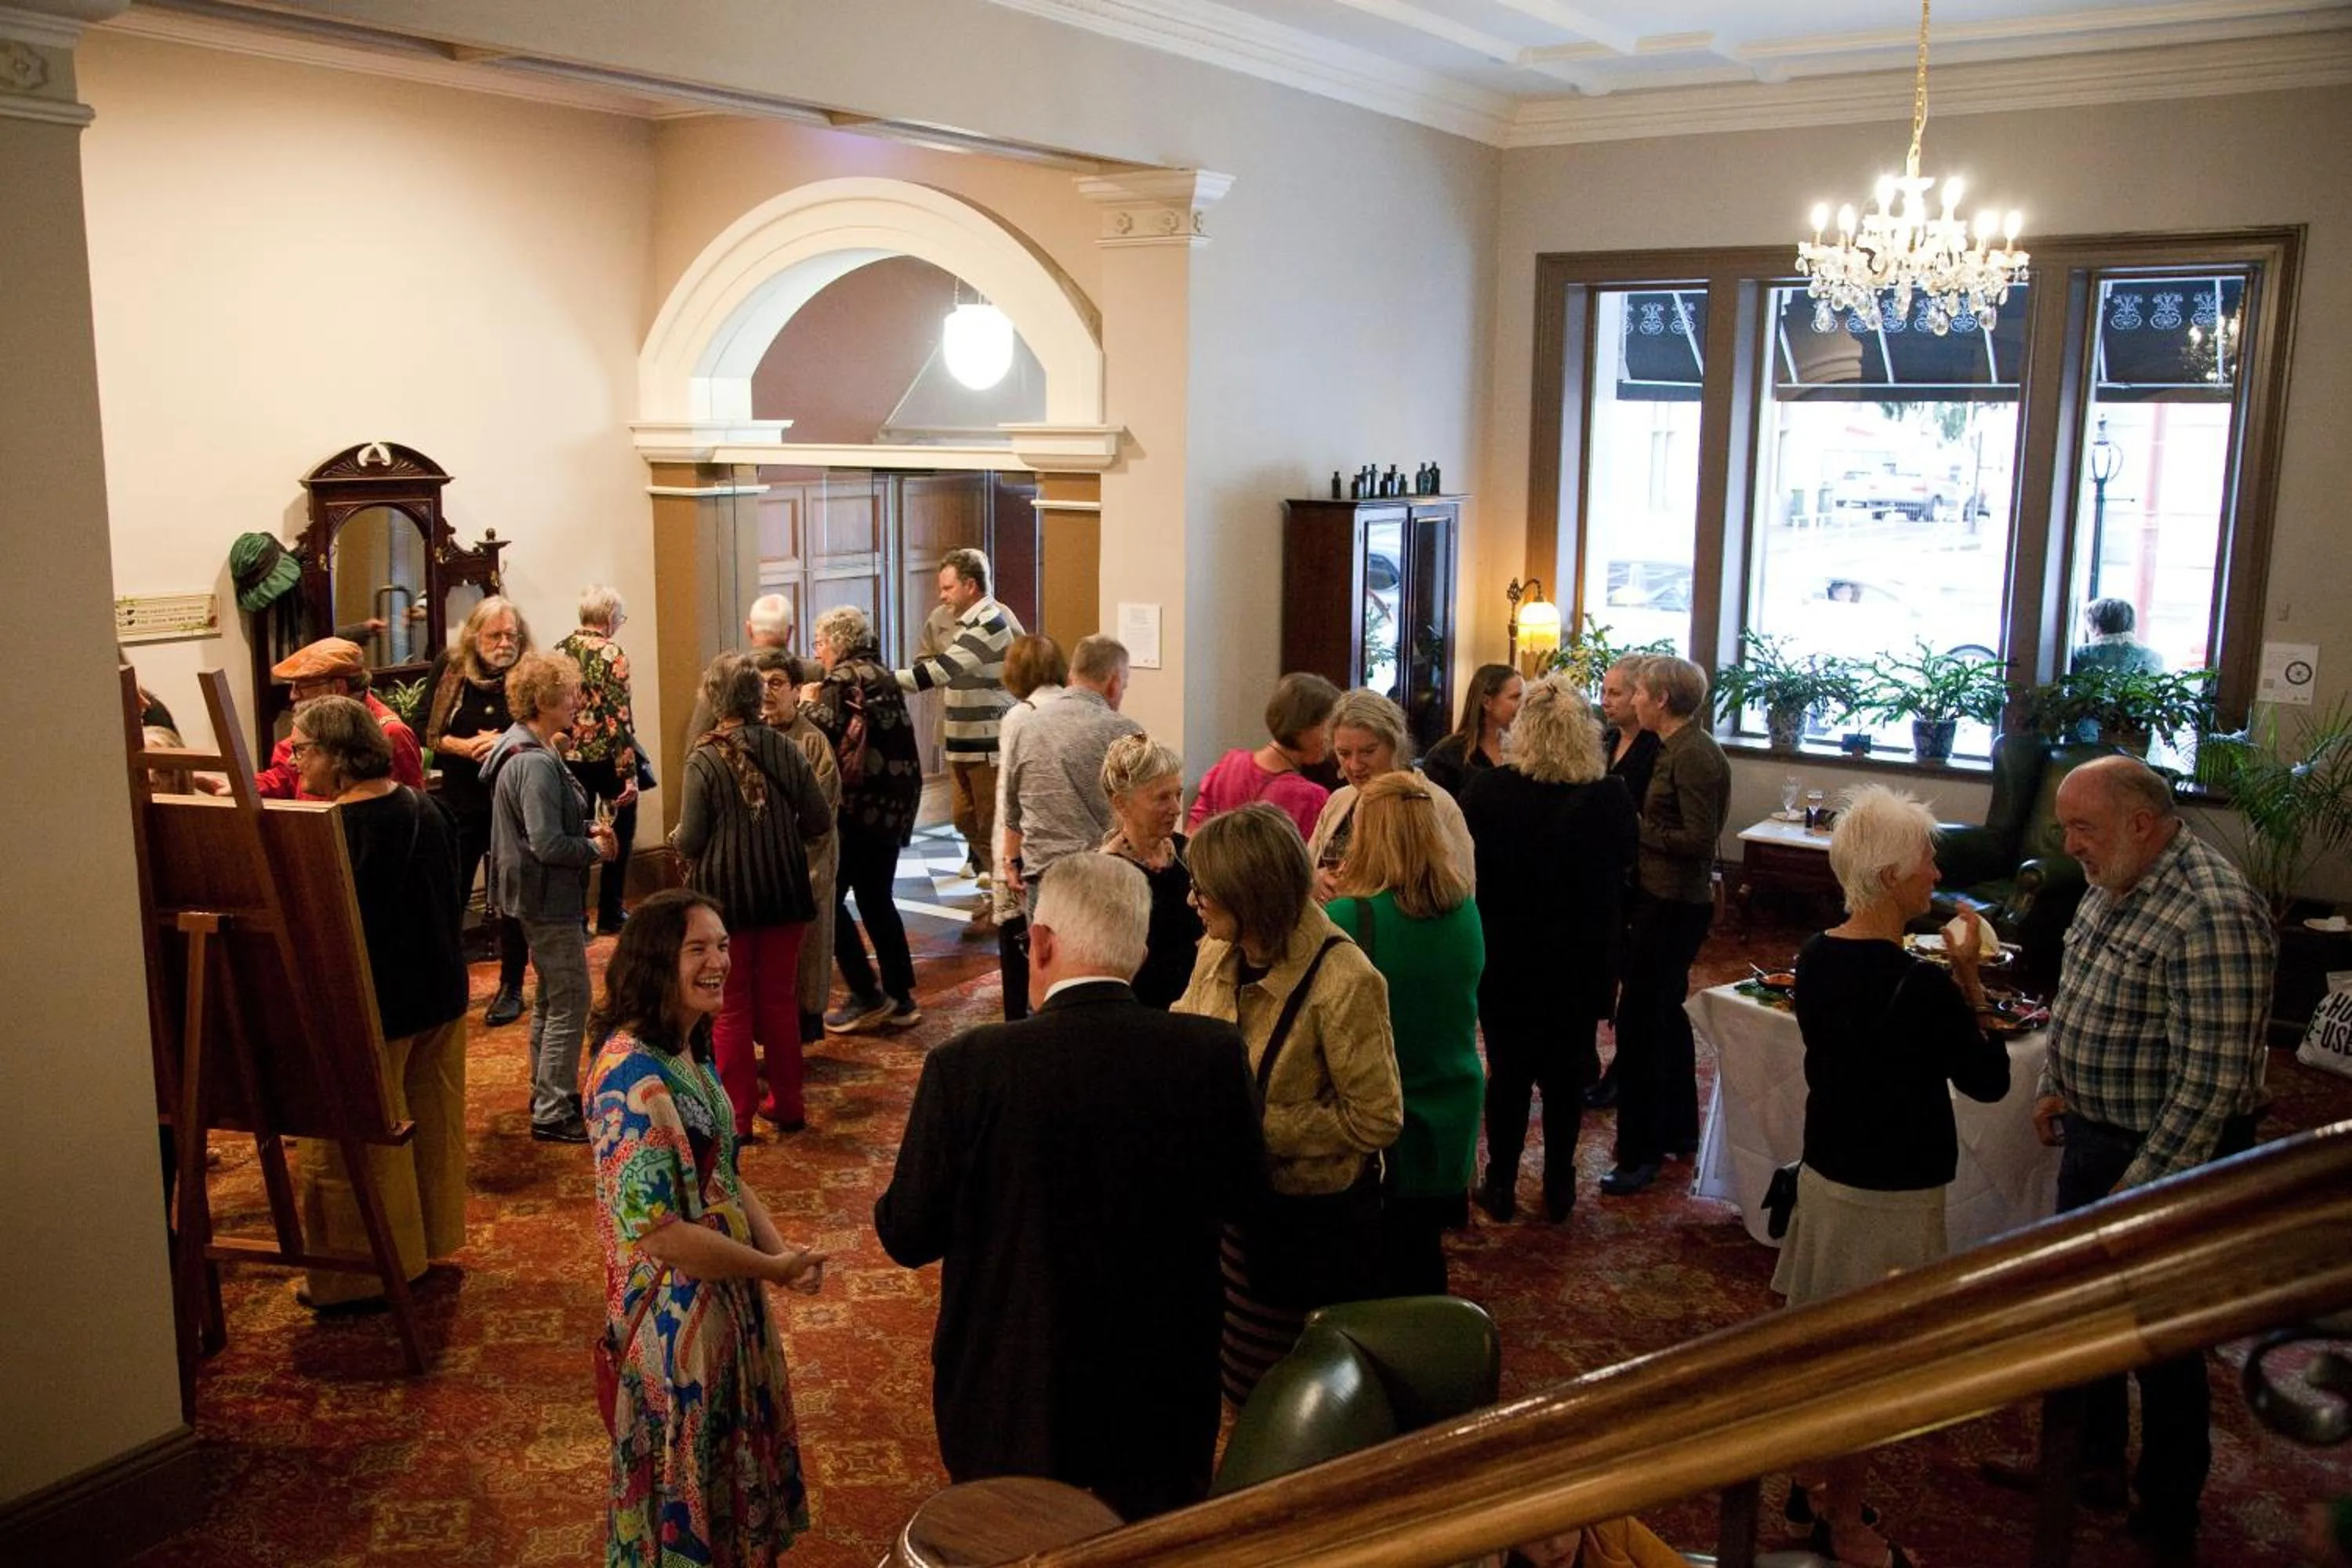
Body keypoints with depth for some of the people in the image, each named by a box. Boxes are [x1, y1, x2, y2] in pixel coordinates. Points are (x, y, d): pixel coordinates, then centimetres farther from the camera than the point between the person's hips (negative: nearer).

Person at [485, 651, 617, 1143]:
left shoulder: (524, 749, 9)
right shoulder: (536, 764, -24)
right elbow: (548, 845, -27)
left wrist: (587, 828, 4)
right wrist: (596, 848, -11)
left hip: (538, 897, 11)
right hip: (551, 898, -11)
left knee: (551, 996, 22)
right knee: (570, 1001, -3)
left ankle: (546, 1091, 36)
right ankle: (553, 1114, 3)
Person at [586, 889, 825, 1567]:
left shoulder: (688, 1050, 4)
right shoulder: (632, 1073, -25)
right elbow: (657, 1231, -27)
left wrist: (781, 1248, -6)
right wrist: (775, 1268, -17)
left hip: (726, 1295, 9)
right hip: (675, 1313, -9)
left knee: (731, 1457, 23)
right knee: (686, 1482, 11)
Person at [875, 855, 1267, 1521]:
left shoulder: (968, 1067, -22)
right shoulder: (1213, 1053, -15)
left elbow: (908, 1236, -11)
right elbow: (1239, 1193, 0)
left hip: (1013, 1397, -1)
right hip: (1164, 1391, 2)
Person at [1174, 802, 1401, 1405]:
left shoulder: (1344, 982, -27)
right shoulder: (1218, 951, -7)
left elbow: (1376, 1120, -22)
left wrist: (1255, 1126, -24)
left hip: (1317, 1219, -6)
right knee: (1243, 1379, 23)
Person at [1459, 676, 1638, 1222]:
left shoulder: (1486, 790, -16)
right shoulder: (1611, 799, -15)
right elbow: (1623, 871, 0)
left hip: (1505, 958, -1)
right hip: (1582, 962, 1)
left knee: (1507, 1073, 14)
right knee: (1566, 1075, 15)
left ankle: (1501, 1187, 21)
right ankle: (1558, 1189, 24)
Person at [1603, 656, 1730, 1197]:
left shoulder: (1692, 755, -18)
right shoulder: (1682, 747, 11)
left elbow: (1699, 838, -22)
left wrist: (1638, 831, -14)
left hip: (1674, 904, -11)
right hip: (1669, 898, 11)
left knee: (1639, 1019, -5)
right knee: (1664, 1012, 20)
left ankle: (1640, 1153, 3)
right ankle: (1679, 1130, 35)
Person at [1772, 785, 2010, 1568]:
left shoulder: (1815, 957, -3)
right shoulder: (1921, 986, -25)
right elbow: (1989, 1080, -12)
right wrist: (1969, 979, -9)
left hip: (1825, 1172, 7)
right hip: (1893, 1194, -7)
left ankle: (1814, 1487, 37)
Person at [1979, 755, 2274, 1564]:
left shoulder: (2209, 916, -27)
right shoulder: (2115, 885, 3)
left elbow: (2211, 1080, -27)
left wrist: (2144, 1186, -23)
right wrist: (2059, 1087, 9)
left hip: (2166, 1157, -9)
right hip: (2096, 1135, 9)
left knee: (2161, 1340, 6)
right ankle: (2090, 1461, 41)